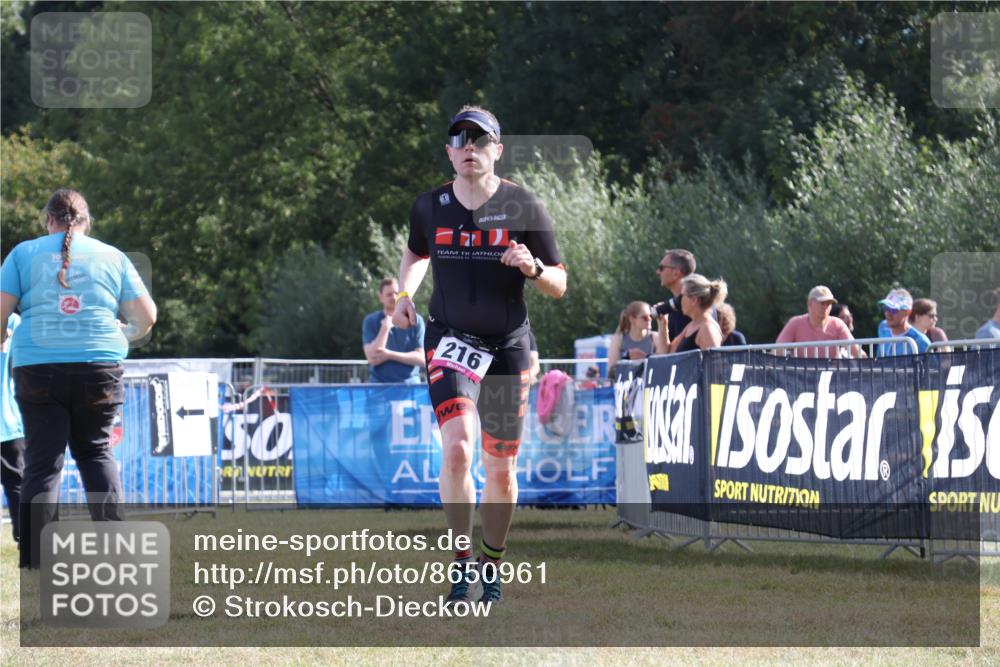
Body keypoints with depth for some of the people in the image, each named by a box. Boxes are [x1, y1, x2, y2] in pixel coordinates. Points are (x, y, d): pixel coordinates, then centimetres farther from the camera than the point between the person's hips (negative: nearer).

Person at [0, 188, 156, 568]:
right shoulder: (112, 257, 11)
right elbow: (147, 316, 12)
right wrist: (128, 335, 34)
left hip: (38, 367, -1)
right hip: (100, 366, 1)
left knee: (42, 463, 1)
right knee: (95, 452, 17)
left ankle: (35, 558, -6)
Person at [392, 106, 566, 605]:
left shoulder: (523, 208, -4)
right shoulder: (429, 207, 1)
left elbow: (559, 286, 0)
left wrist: (533, 268, -21)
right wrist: (405, 293, 5)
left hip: (508, 344, 0)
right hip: (450, 339, 0)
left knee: (501, 471, 8)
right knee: (457, 447, -23)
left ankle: (491, 566, 27)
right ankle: (462, 560, -14)